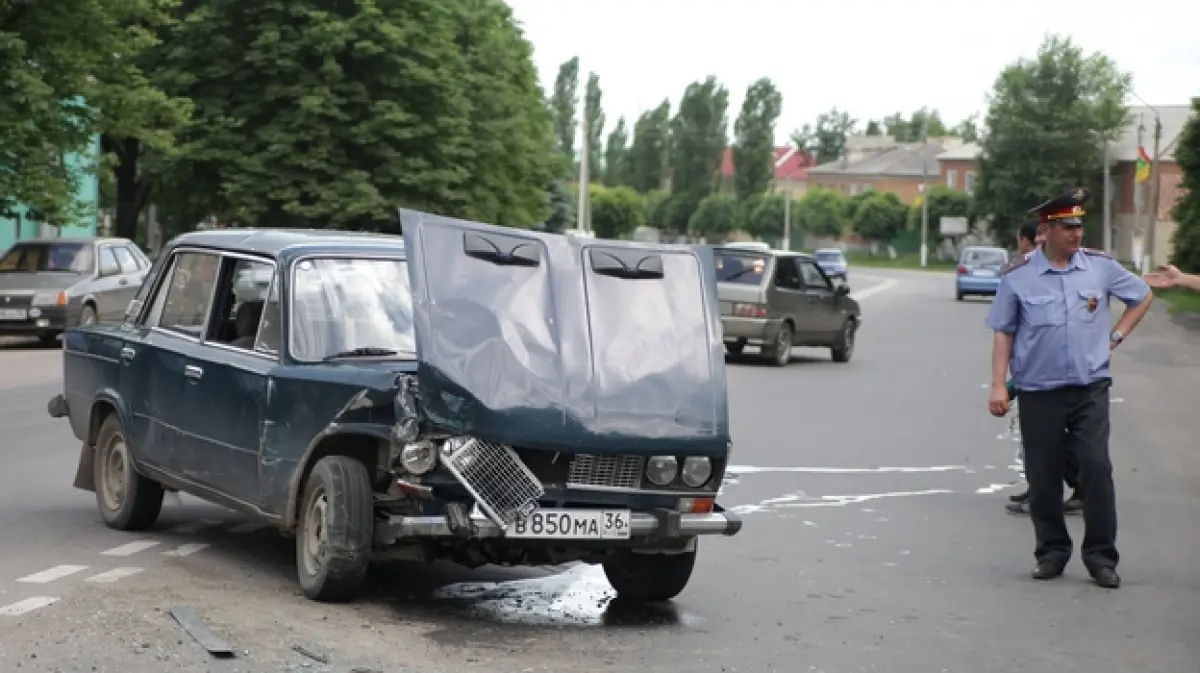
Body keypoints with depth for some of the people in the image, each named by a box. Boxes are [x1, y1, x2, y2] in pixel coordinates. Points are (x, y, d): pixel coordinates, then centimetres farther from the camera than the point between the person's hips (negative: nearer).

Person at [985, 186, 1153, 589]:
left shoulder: (1101, 267, 2)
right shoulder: (1018, 277, -2)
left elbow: (1142, 298, 17)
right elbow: (1003, 333, 3)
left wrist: (1116, 337, 7)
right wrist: (998, 386, -4)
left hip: (1090, 389, 0)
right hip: (1038, 393, 0)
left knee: (1096, 469, -9)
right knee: (1042, 478, 5)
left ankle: (1101, 556, 1)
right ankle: (1051, 552, 20)